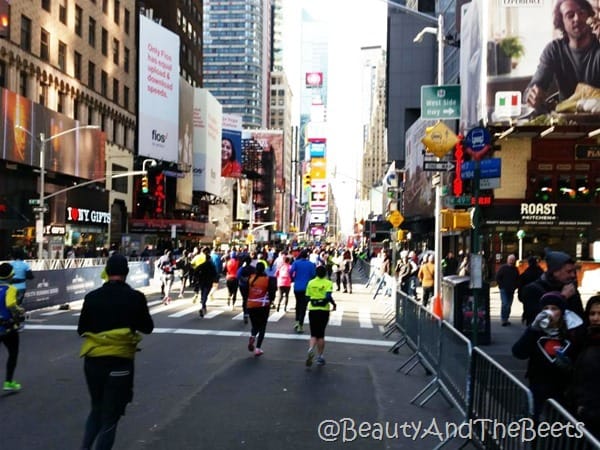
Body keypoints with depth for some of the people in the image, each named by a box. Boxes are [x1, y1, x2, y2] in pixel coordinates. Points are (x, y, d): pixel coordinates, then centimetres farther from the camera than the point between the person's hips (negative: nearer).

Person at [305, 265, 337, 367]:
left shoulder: (311, 282, 3)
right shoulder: (328, 283, -7)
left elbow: (307, 297, 3)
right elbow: (328, 296, -20)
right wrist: (334, 304, -3)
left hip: (312, 310, 2)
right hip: (323, 310, -2)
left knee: (314, 334, 8)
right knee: (321, 334, 11)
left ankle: (311, 349, -21)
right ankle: (320, 357, 16)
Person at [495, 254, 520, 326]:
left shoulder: (515, 269, 11)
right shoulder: (503, 268, -2)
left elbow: (517, 280, 19)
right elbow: (497, 278, -1)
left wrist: (514, 287, 5)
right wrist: (501, 286, -8)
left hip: (511, 290, 5)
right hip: (504, 290, -5)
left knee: (509, 305, 8)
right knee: (504, 304, -13)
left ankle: (506, 319, 16)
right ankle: (503, 320, -10)